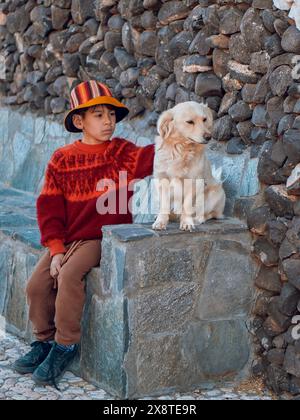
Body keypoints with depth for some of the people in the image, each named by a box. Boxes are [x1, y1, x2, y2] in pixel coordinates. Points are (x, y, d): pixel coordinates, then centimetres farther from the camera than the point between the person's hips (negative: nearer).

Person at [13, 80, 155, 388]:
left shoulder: (122, 153, -2)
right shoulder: (62, 159, 2)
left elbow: (148, 159, -23)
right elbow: (49, 207, 1)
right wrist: (56, 249, -8)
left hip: (101, 238, -3)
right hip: (64, 238, 4)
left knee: (69, 275, -27)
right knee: (37, 284, -10)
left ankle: (65, 345, -10)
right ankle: (44, 340, 15)